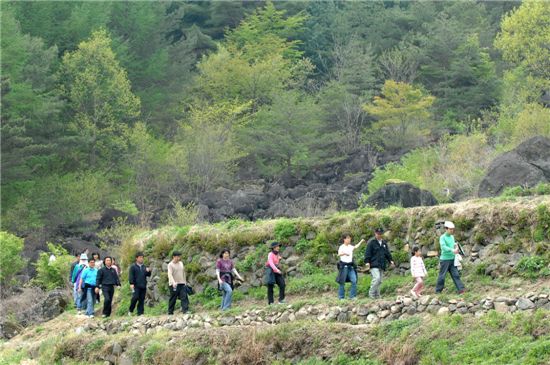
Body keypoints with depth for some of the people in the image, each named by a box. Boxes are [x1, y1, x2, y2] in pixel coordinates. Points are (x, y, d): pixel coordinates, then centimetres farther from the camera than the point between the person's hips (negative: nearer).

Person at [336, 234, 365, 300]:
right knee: (342, 282, 0)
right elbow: (339, 254, -22)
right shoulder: (342, 247, -7)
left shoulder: (350, 247, 11)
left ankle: (352, 296, 2)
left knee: (354, 281, -6)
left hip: (351, 266, 5)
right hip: (344, 266, -5)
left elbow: (356, 247, -1)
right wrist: (344, 253, -41)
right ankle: (341, 297, 9)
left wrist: (361, 242, -10)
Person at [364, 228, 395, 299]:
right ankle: (371, 293, -11)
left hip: (382, 265, 7)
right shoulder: (371, 242, -3)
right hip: (374, 265, -7)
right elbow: (367, 253, -7)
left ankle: (377, 295, 10)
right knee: (376, 278, -20)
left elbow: (387, 252, 25)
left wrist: (390, 260, 13)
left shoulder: (384, 243, 18)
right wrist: (367, 262, -15)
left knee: (379, 281, 6)